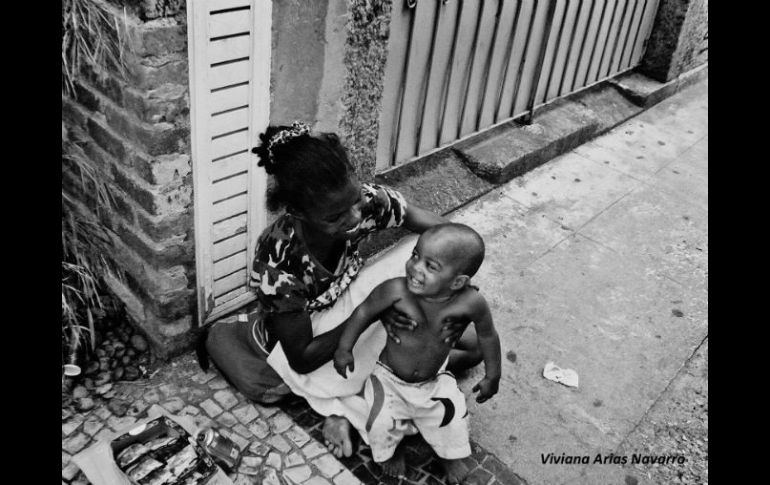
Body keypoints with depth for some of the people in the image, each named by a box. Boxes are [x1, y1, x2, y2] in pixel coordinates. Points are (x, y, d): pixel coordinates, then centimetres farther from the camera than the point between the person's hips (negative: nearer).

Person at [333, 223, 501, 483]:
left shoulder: (471, 303, -28)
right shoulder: (396, 290, -32)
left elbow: (487, 335, -9)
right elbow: (364, 312, -13)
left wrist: (492, 377, 2)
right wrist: (344, 347, -12)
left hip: (435, 381, 1)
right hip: (389, 377, -1)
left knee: (452, 421, 1)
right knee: (383, 424, -8)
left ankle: (449, 457, 40)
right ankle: (390, 452, 33)